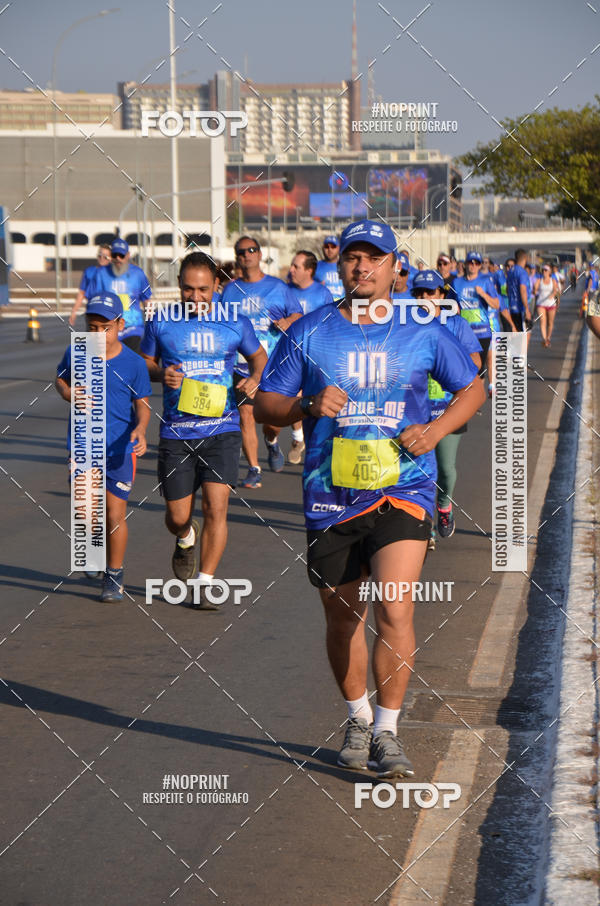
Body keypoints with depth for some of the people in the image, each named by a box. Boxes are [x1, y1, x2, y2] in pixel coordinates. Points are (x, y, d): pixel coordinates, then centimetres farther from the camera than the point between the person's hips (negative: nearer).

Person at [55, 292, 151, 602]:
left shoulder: (133, 363, -8)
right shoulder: (75, 353, -3)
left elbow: (142, 405, -1)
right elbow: (60, 379, 16)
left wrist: (140, 430, -21)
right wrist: (70, 394, -6)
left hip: (120, 450, -1)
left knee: (115, 515, 2)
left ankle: (114, 577, 20)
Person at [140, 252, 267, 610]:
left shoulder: (236, 323, 3)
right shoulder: (162, 323, 2)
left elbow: (258, 355, 20)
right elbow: (145, 362, 15)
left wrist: (255, 378, -1)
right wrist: (162, 373, -7)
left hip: (222, 429, 0)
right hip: (176, 432, 1)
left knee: (216, 506, -12)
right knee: (178, 517, 3)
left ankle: (204, 585, 0)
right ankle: (187, 538, 40)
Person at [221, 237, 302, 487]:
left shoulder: (278, 287, 7)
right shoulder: (230, 290, 11)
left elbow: (298, 315, 8)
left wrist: (288, 322, -13)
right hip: (241, 365, 1)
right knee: (245, 416, -8)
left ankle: (271, 443, 33)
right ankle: (253, 470, 0)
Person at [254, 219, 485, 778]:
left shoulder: (424, 332, 3)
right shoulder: (309, 332, 3)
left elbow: (472, 389, 15)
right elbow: (264, 404, 6)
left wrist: (436, 429, -2)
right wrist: (307, 407, -14)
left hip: (403, 491, -2)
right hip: (330, 496, 2)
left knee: (394, 611, -17)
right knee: (342, 618, 11)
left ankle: (387, 730, -2)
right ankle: (357, 718, 34)